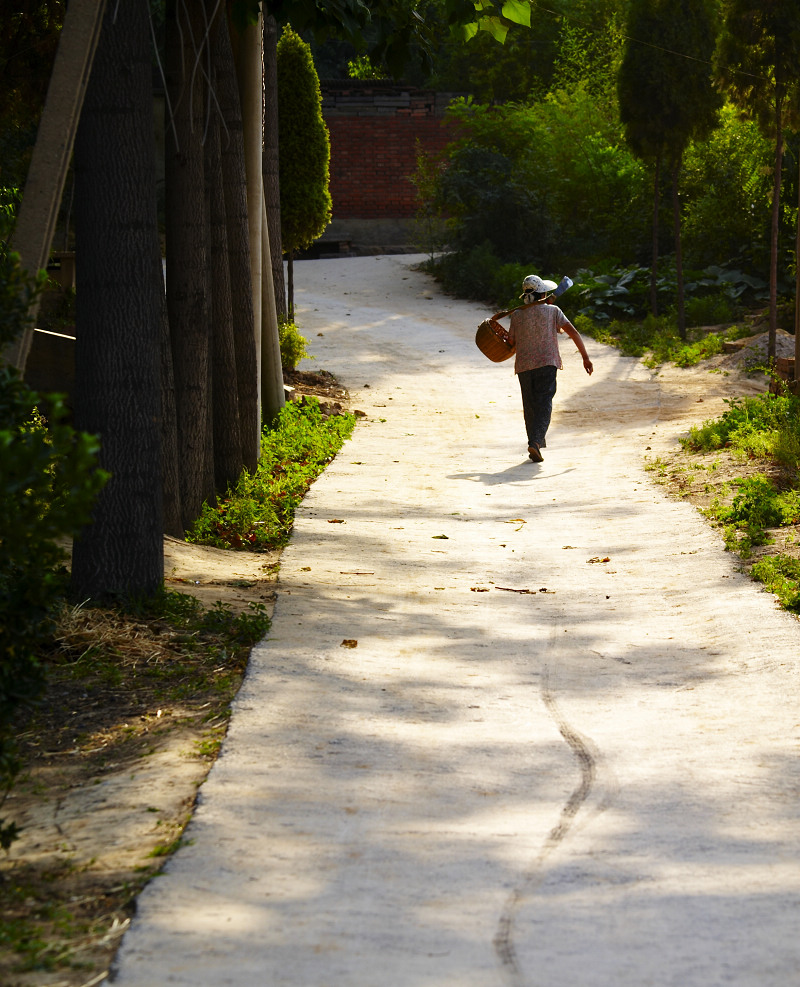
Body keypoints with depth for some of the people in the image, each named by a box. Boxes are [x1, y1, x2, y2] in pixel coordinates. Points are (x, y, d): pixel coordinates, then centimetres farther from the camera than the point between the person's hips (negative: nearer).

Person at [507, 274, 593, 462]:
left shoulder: (517, 315, 6)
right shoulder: (552, 311, 3)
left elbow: (511, 342, 11)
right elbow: (573, 332, -2)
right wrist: (585, 357, 1)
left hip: (523, 365, 2)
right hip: (547, 362, -2)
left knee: (530, 406, 13)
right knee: (544, 404, -6)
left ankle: (535, 442, 19)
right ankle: (535, 442, -24)